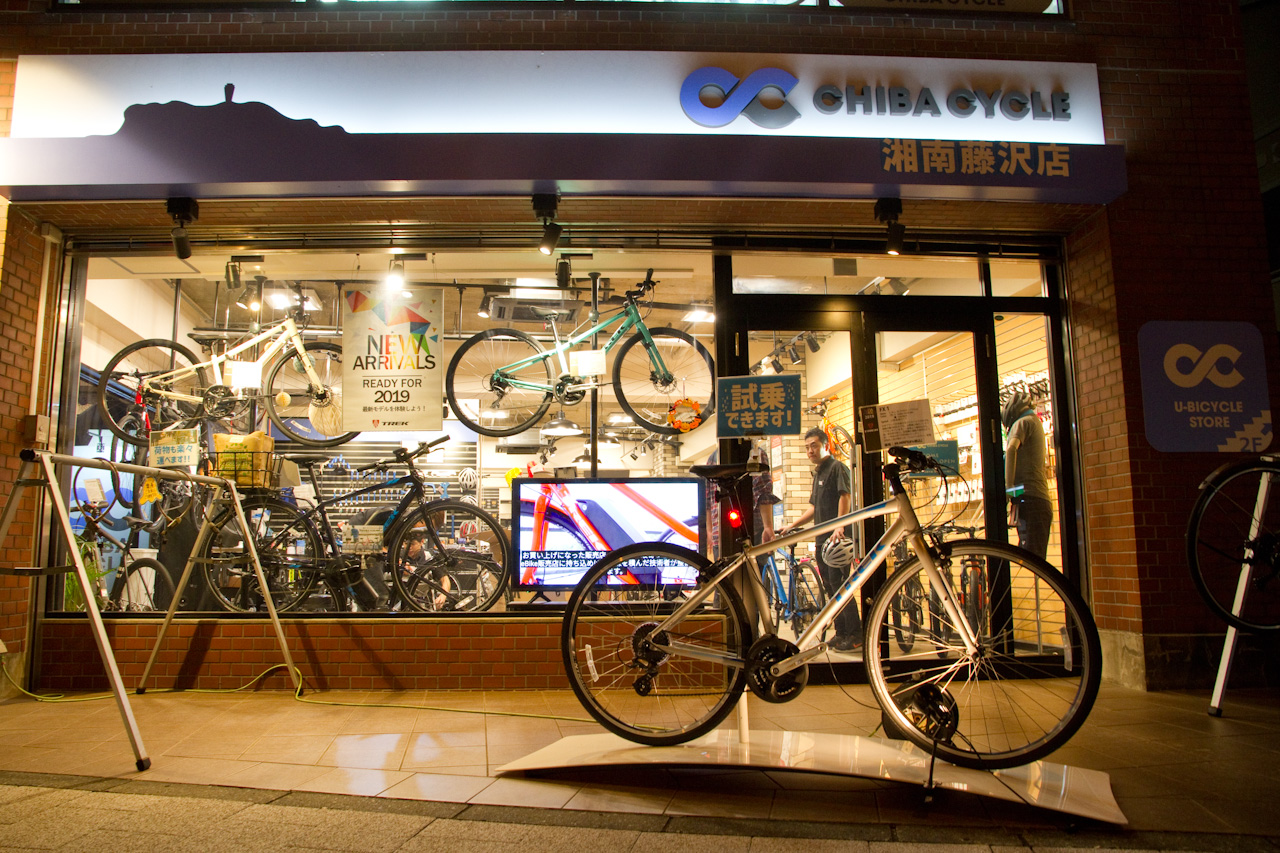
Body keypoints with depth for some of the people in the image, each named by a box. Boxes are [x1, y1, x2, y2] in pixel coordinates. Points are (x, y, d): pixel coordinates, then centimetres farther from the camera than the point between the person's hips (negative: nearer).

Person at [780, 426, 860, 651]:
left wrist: (839, 526, -30)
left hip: (838, 537, -9)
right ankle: (841, 632, 18)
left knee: (839, 584, -10)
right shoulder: (818, 472, 21)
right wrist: (792, 525, 19)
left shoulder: (837, 467, -6)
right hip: (822, 539, 9)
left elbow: (845, 496, -19)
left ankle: (855, 634, -2)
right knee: (830, 586, 10)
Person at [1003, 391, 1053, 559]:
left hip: (1028, 498, -9)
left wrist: (1009, 485, -22)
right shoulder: (1035, 421, 27)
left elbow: (1011, 449, -21)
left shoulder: (1023, 422, -2)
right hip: (1042, 501, 9)